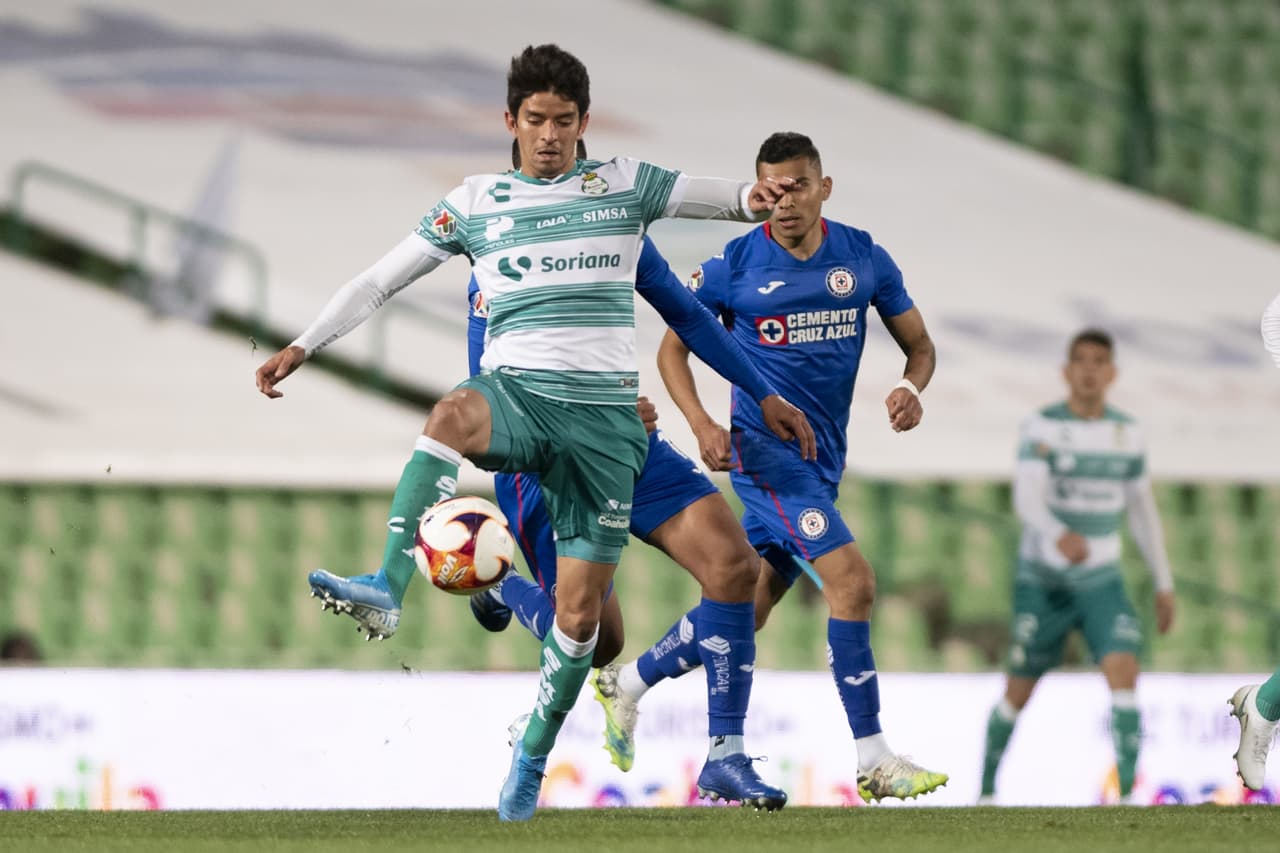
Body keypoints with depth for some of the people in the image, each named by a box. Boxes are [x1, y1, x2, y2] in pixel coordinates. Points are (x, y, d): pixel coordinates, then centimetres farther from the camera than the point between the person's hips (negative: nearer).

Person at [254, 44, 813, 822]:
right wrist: (303, 347, 4)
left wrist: (754, 198, -25)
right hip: (516, 393, -1)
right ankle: (388, 591, -48)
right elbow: (381, 280, 13)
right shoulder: (476, 203, 10)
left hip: (604, 412, 1)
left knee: (579, 611, -1)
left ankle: (535, 751, 21)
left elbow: (733, 198, 0)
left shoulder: (625, 186, 8)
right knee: (455, 412, -39)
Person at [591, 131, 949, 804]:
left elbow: (919, 344, 11)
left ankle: (627, 683, 35)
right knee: (852, 580, -19)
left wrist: (911, 388, -12)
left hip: (823, 457, 6)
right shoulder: (735, 267, -7)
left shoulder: (864, 258, 3)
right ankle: (873, 760, -17)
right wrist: (701, 424, -13)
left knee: (750, 605, 13)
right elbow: (673, 346, 2)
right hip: (765, 450, -6)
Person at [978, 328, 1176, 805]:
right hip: (1043, 581, -2)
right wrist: (1060, 535, -48)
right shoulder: (1041, 428, -11)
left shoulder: (1128, 434, 2)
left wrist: (1164, 584, 15)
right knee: (1019, 693, 6)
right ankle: (986, 790, 29)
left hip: (1102, 582, 2)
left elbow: (1142, 510, 14)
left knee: (1124, 673, -20)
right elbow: (1026, 499, -26)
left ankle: (1127, 796, -24)